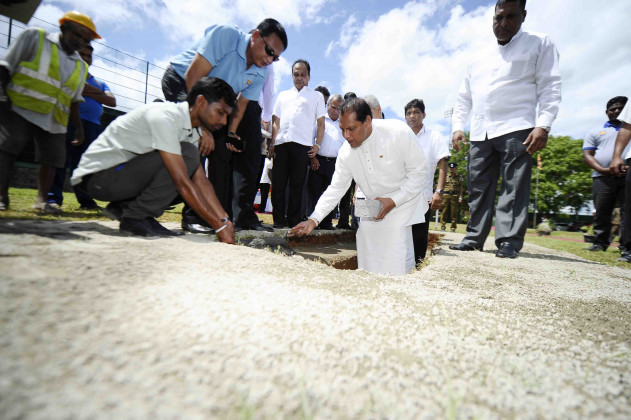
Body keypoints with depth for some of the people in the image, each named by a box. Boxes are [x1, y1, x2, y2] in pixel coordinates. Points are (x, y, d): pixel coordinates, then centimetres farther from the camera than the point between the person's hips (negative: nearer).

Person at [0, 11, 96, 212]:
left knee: (52, 158, -1)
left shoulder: (80, 67, 17)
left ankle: (41, 199, 9)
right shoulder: (34, 37, 6)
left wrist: (78, 127, 10)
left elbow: (73, 100, 17)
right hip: (19, 109, -3)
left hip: (54, 120, 4)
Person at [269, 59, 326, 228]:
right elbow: (276, 121, 20)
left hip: (302, 144, -2)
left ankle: (294, 220, 3)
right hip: (281, 143, 3)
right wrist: (273, 142, 6)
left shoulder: (316, 96, 20)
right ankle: (279, 220, 4)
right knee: (278, 183, -3)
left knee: (297, 185, -4)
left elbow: (321, 123, 13)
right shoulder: (283, 95, 26)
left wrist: (317, 145, 0)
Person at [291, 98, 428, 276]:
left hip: (402, 204, -4)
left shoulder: (398, 132, -19)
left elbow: (419, 171, -12)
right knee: (368, 266, 6)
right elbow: (335, 188, -3)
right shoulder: (346, 152, -8)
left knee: (397, 267, -10)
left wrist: (393, 200, -20)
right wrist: (313, 219, -11)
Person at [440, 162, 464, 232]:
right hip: (445, 195, 0)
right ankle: (442, 227, 2)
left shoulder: (459, 177, 13)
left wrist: (460, 197, 0)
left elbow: (460, 188, 11)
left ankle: (453, 228, 4)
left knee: (454, 213, -1)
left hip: (455, 196, 0)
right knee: (444, 212, -3)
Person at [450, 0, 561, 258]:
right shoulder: (478, 62, 24)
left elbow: (550, 87, 0)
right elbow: (463, 99, 22)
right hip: (480, 134, 4)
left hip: (516, 129, -4)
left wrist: (543, 125, -14)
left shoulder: (540, 44, 11)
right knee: (479, 189, 2)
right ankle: (474, 238, 7)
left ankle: (509, 241, -6)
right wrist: (458, 127, 6)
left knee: (514, 189, -9)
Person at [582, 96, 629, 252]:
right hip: (603, 178, 0)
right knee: (602, 213, -1)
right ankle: (600, 243, 5)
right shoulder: (595, 132, 21)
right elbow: (587, 155, 9)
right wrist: (603, 170, -9)